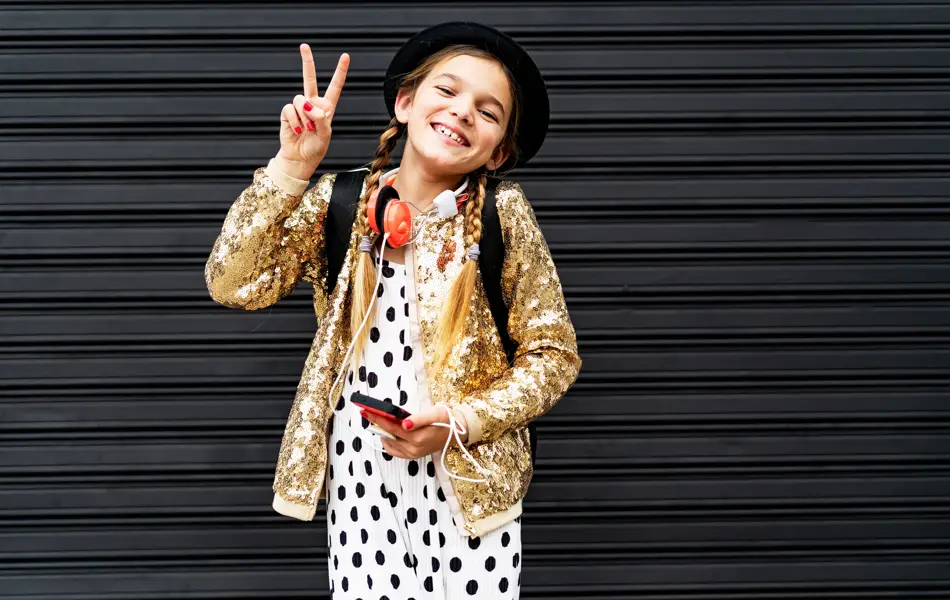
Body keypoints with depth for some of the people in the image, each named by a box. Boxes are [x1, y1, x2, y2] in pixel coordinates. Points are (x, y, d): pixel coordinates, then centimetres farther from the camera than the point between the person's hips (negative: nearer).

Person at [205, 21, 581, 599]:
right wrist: (292, 166, -16)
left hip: (470, 482, -1)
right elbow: (235, 285, -10)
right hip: (359, 484, 1)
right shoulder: (338, 203, 0)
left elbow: (553, 354, -2)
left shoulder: (502, 214, -5)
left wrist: (460, 423, -15)